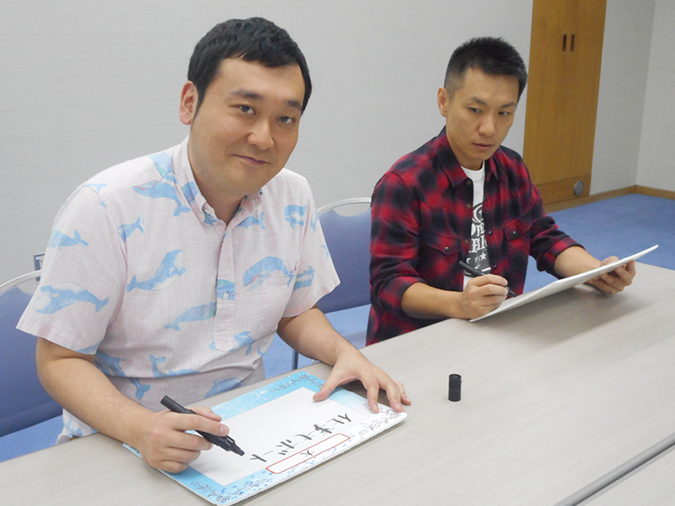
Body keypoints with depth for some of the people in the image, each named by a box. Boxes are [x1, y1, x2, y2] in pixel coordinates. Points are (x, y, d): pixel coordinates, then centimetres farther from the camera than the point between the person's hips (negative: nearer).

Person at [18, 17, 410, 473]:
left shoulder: (293, 197, 1)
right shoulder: (106, 208, -16)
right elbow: (61, 358, -12)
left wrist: (343, 351, -7)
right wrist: (140, 427, -29)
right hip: (125, 447, -4)